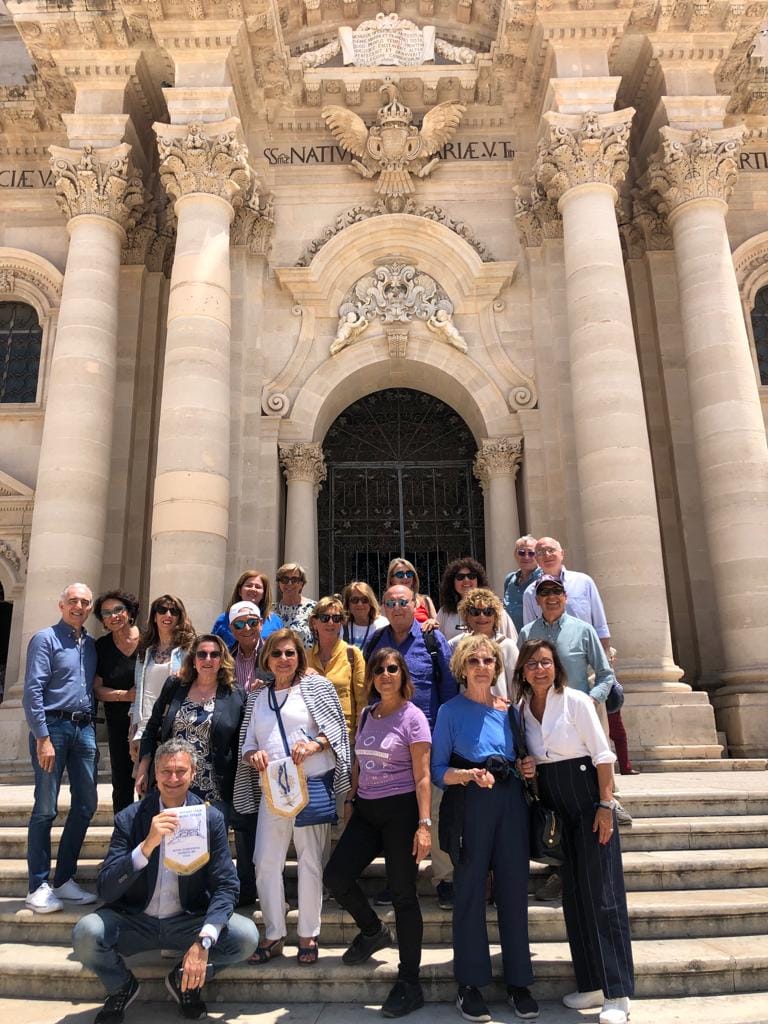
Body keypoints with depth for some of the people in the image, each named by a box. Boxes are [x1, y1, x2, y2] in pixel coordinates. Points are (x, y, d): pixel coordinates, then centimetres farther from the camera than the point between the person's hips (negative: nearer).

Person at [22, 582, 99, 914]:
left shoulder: (90, 644, 13)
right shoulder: (46, 639, -5)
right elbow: (32, 690, -12)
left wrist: (91, 733, 10)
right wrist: (42, 738, -17)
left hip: (83, 728, 7)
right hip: (53, 726, -6)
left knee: (86, 805, 9)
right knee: (45, 809, -1)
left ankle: (64, 880, 22)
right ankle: (38, 886, 11)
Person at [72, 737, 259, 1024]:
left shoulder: (211, 818, -8)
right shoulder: (129, 818, -9)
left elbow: (226, 886, -12)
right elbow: (106, 890, -17)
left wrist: (204, 940, -29)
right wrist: (147, 845, -33)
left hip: (189, 922, 0)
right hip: (135, 922, 0)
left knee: (246, 936, -24)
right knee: (86, 933, -28)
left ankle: (184, 979, 7)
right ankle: (121, 986, 5)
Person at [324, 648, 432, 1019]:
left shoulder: (412, 717, -10)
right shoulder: (366, 715, 8)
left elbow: (422, 776, -13)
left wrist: (424, 824, -18)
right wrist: (351, 800, 14)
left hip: (400, 810, -6)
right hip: (367, 809, 6)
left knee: (403, 895, 1)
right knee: (336, 875, 4)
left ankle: (410, 985, 16)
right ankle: (373, 930, 32)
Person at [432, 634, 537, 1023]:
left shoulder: (509, 709, 10)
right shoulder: (451, 711, -2)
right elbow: (438, 770, -4)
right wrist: (471, 775, -20)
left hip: (511, 802, 4)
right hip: (471, 805, -3)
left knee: (514, 889, 8)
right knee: (470, 891, 3)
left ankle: (518, 982, 21)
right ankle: (469, 984, 17)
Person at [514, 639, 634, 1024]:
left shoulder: (576, 701, -9)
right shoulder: (522, 709, 5)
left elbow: (602, 755, -10)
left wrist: (606, 805, -15)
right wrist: (525, 768, -6)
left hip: (587, 800, -5)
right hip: (555, 807, 5)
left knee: (601, 894, -3)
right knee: (573, 895, 10)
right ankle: (592, 985, 22)